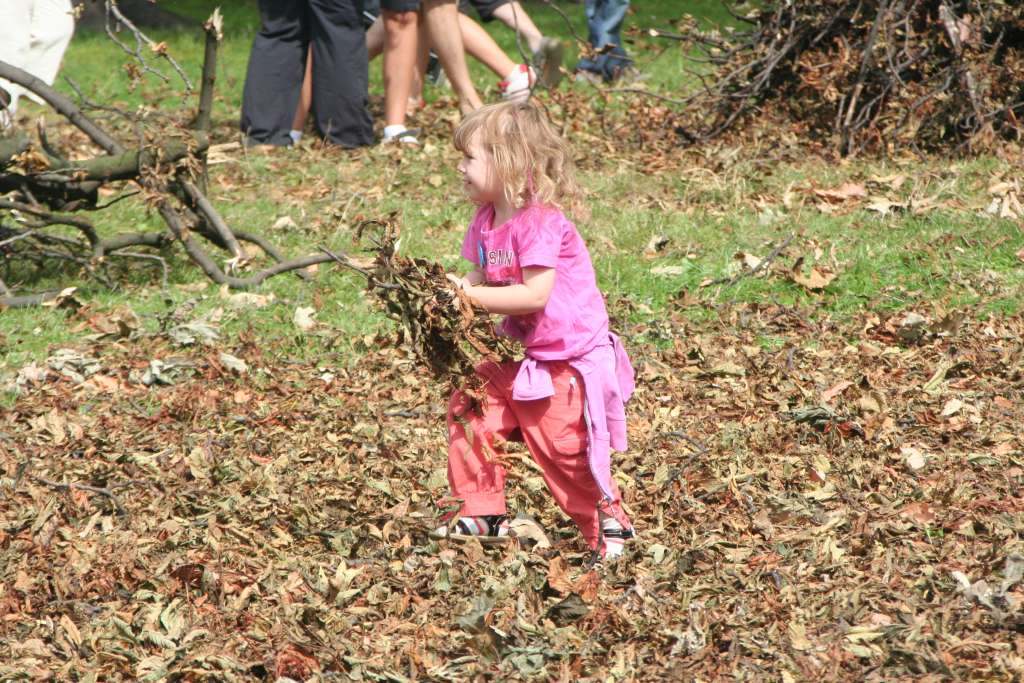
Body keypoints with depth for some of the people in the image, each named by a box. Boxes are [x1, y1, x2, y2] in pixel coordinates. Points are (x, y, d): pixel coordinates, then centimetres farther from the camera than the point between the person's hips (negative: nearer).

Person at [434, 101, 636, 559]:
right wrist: (456, 285, -14)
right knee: (469, 411, 2)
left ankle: (607, 524, 17)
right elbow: (484, 277, 7)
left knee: (565, 447, -3)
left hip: (567, 361, -9)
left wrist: (471, 295, -26)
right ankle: (482, 514, 13)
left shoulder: (540, 222, -23)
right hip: (519, 355, 9)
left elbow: (534, 295, -29)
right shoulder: (486, 221, 6)